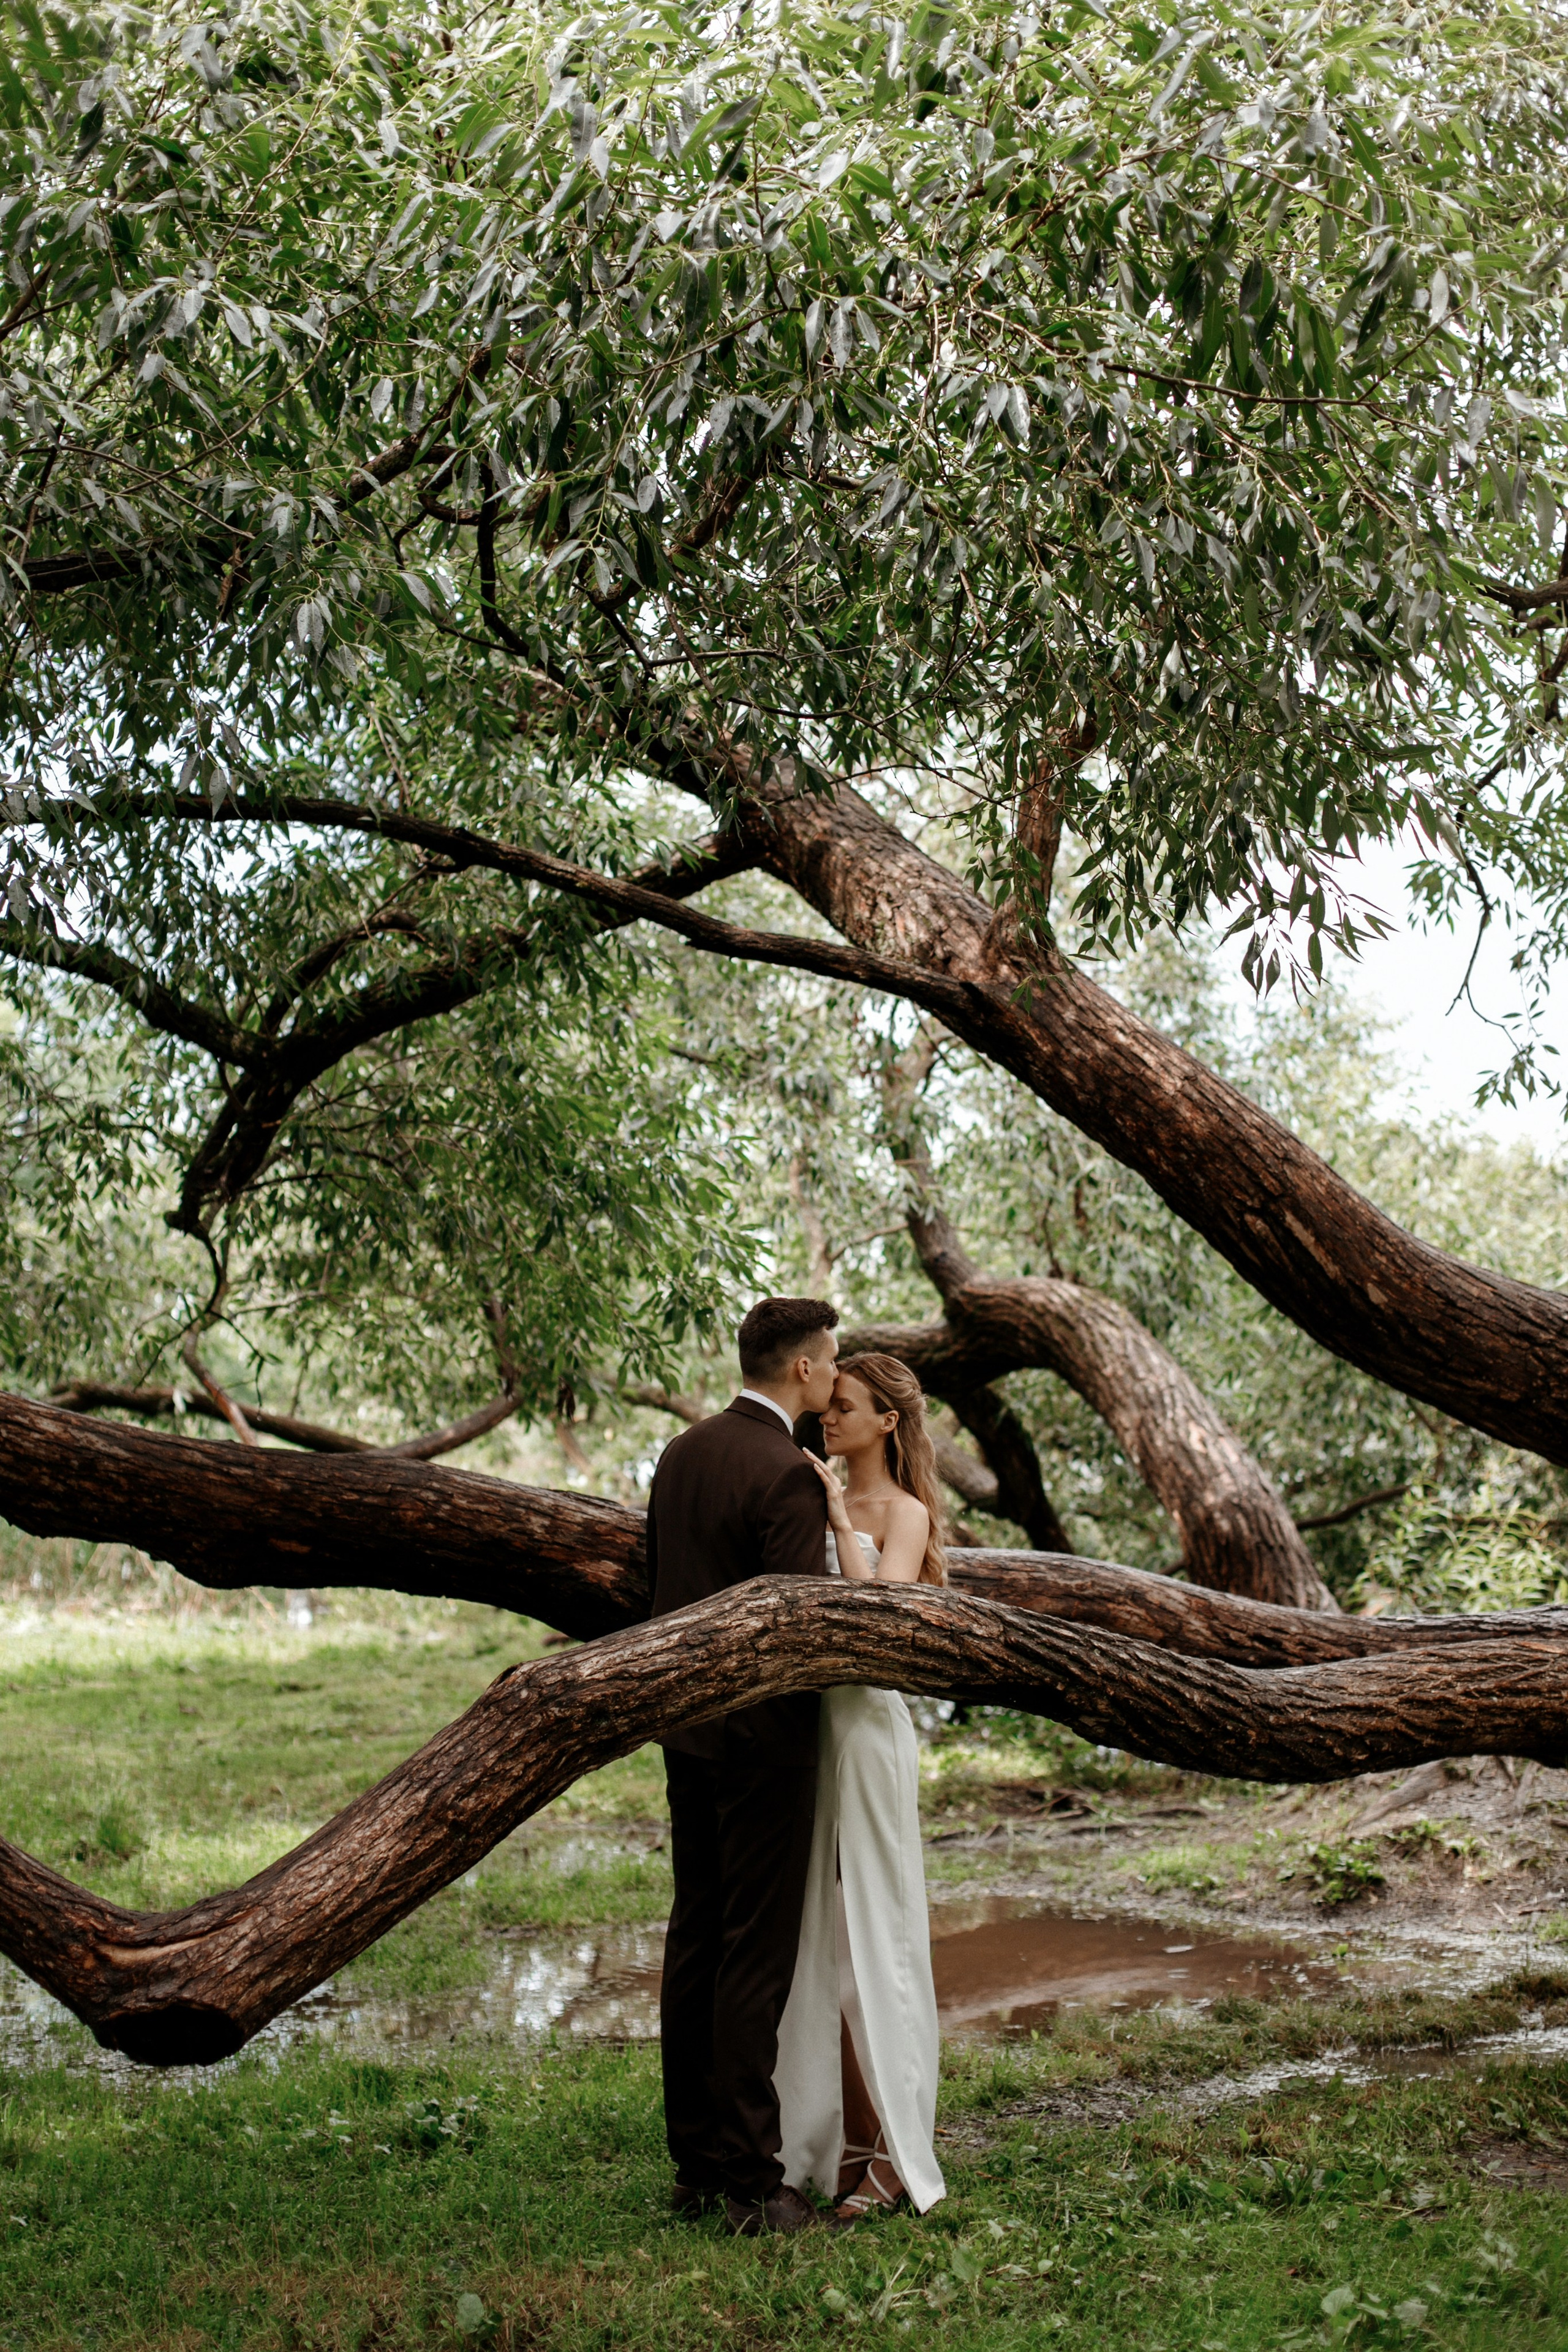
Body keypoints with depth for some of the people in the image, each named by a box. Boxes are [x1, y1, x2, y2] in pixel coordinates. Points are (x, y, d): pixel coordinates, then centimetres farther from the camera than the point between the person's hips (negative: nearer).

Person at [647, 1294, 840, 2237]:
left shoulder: (682, 1453, 7)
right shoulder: (789, 1473, -19)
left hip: (688, 1725, 8)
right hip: (764, 1735, -8)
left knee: (695, 1939, 13)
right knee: (757, 1954, -1)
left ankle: (695, 2165, 22)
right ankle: (750, 2181, 5)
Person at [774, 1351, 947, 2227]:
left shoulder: (904, 1513, -4)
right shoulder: (814, 1499, 12)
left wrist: (844, 1525, -16)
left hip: (867, 1727, -6)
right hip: (807, 1723, 6)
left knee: (871, 1935, -2)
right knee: (818, 1939, 10)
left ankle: (893, 2157, 5)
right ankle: (832, 2142, 19)